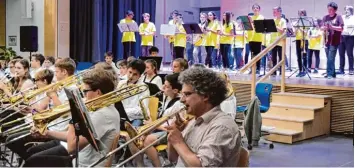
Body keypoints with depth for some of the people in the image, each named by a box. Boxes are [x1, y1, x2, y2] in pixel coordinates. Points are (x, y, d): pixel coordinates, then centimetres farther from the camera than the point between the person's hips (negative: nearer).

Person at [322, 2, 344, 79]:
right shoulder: (325, 17, 11)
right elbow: (322, 27, 11)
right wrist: (324, 28, -12)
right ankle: (332, 73, 17)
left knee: (331, 58, -12)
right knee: (329, 58, 8)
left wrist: (332, 27, -22)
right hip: (327, 40, 5)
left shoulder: (338, 17, -1)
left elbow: (341, 28, -8)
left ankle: (330, 74, -9)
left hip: (334, 41, -5)